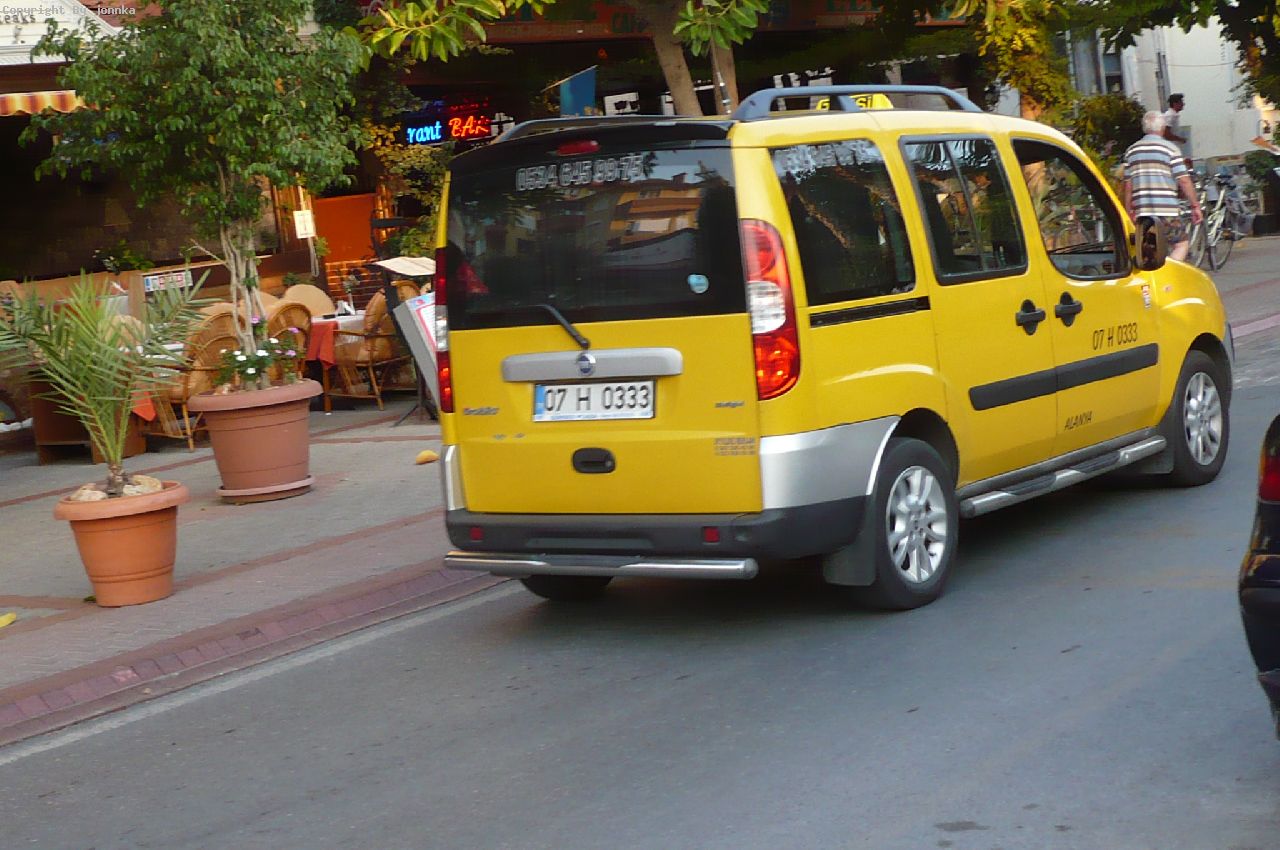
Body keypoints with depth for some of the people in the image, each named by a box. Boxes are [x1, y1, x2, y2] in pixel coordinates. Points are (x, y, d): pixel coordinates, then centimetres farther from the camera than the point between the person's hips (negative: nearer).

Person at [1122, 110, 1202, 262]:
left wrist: (1129, 211, 19)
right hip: (1167, 212, -5)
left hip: (1141, 212, 5)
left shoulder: (1131, 151, 12)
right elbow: (1184, 181, -7)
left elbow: (1127, 185, 13)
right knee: (1182, 244, 4)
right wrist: (1195, 206, 0)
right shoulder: (1170, 149, -3)